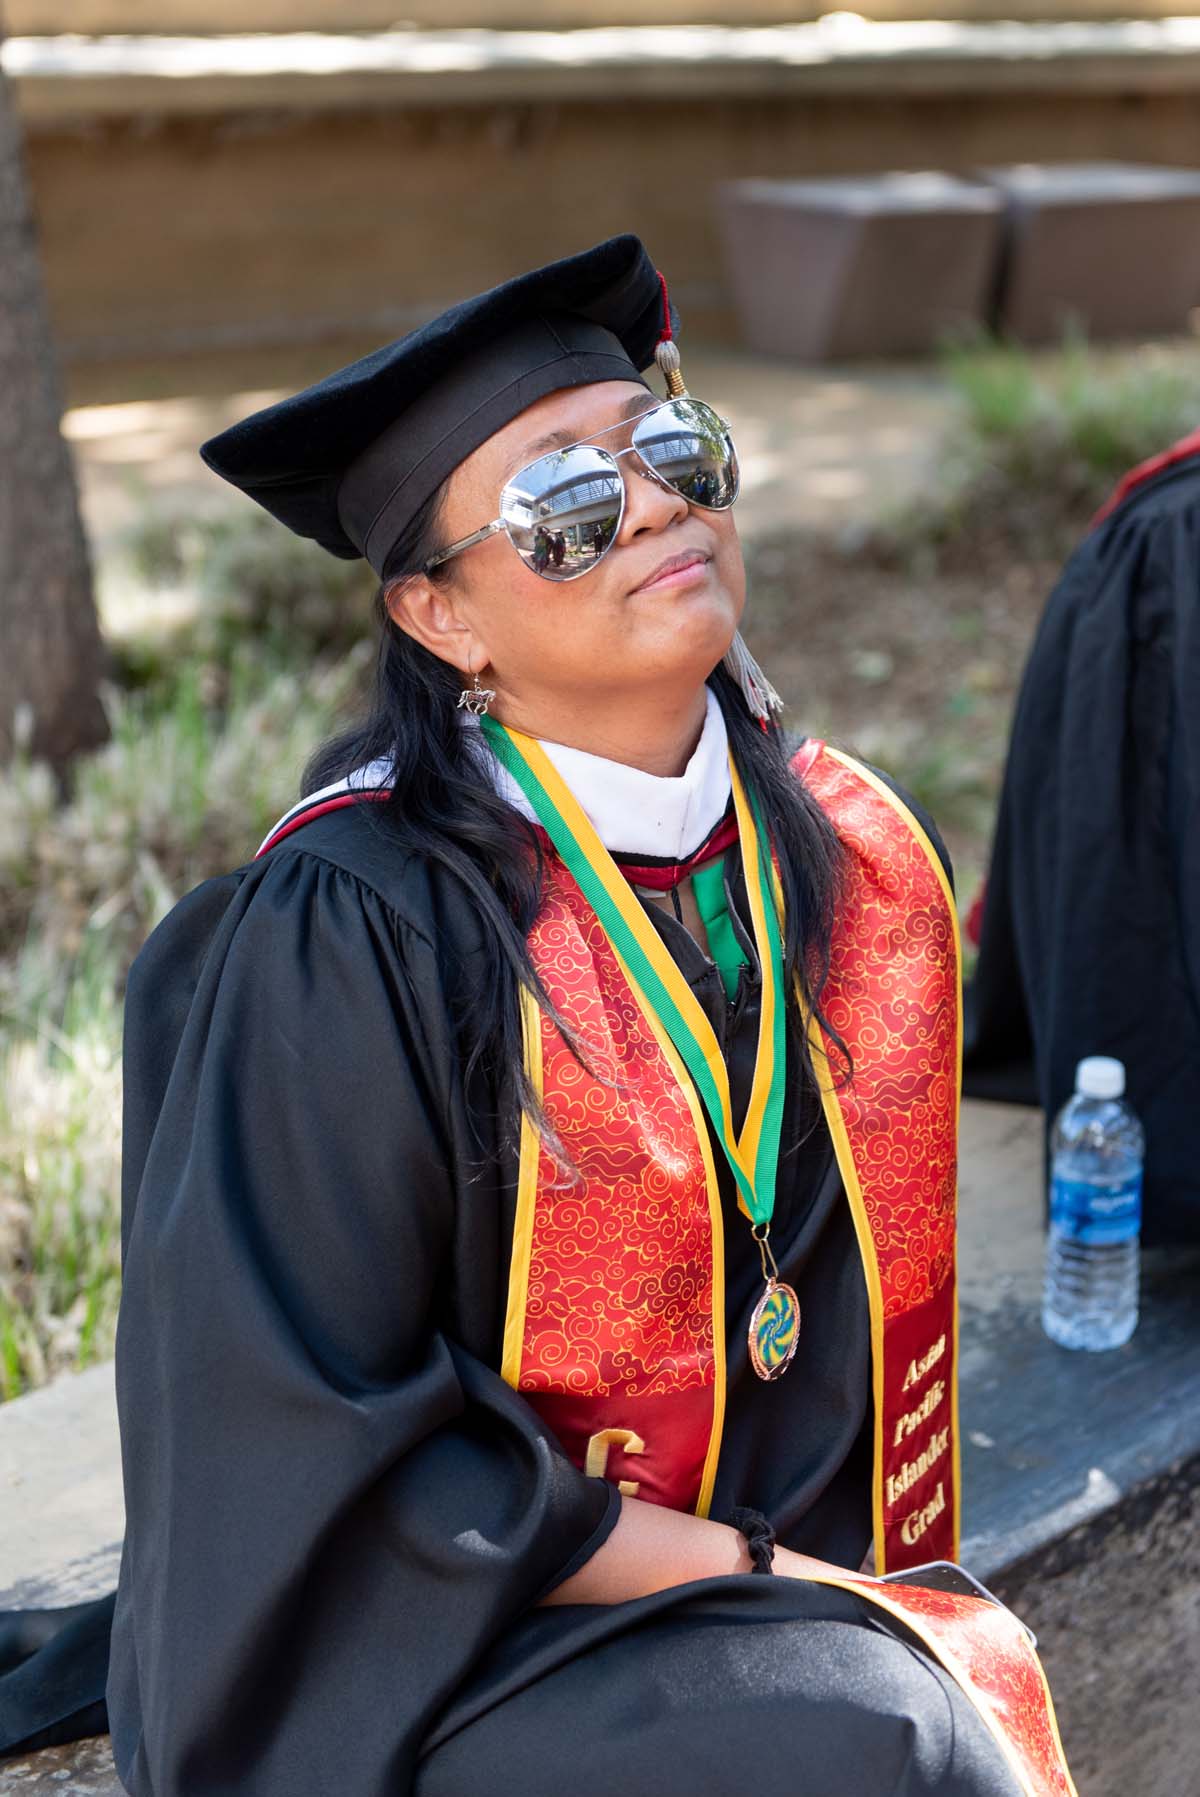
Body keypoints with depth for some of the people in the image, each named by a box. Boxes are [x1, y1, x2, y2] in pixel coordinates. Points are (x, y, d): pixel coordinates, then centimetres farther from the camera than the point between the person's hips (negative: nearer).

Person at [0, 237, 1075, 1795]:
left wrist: (857, 1589, 2)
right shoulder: (354, 935, -18)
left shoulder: (857, 855, -1)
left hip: (805, 1582, 5)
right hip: (444, 1632, -4)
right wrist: (752, 1574, -14)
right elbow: (318, 1436, -14)